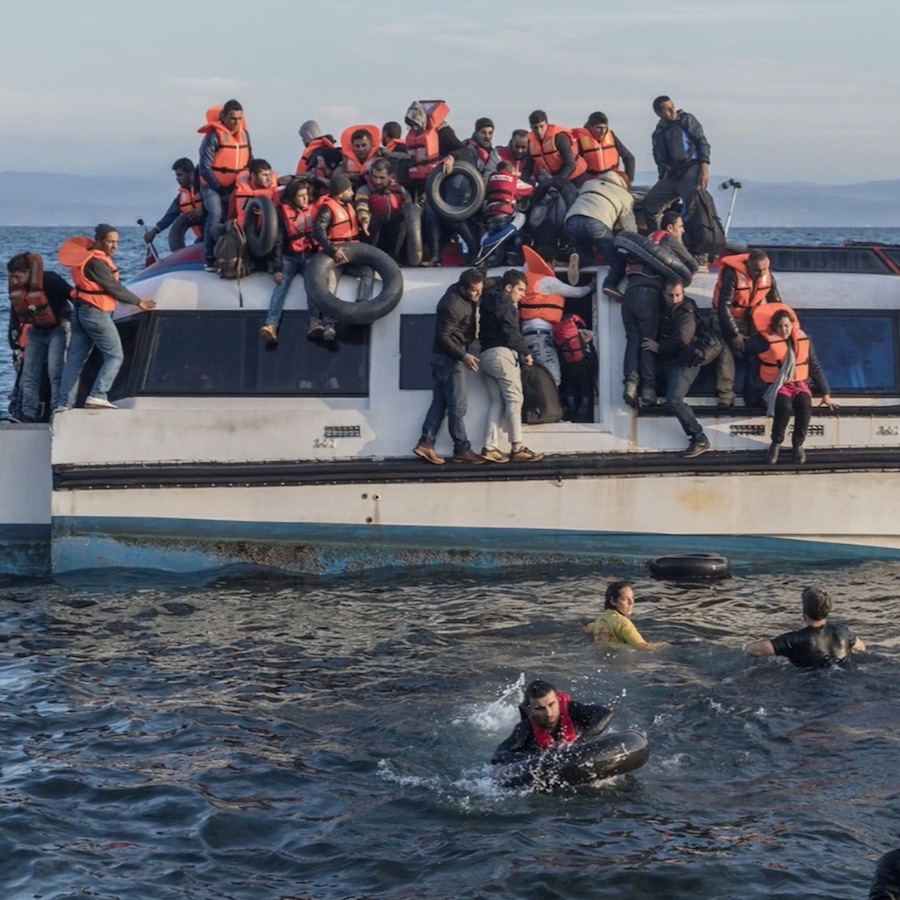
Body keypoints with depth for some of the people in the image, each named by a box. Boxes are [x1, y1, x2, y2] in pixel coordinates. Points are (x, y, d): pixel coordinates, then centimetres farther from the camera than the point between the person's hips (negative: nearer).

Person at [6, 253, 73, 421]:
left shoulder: (50, 280, -25)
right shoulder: (14, 287, -5)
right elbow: (14, 310, 12)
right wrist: (14, 331, 9)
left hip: (57, 328, -7)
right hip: (36, 331, 7)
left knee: (55, 371, -16)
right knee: (29, 374, 1)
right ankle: (29, 412, 3)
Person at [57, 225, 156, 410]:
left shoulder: (87, 256, 13)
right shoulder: (97, 262, -16)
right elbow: (114, 288, -13)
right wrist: (139, 302, -2)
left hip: (80, 311, 10)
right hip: (96, 313, -10)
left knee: (75, 360, 8)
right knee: (115, 356, -5)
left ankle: (64, 404, 7)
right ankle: (97, 396, -16)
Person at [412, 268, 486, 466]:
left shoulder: (466, 298, 5)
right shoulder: (453, 305, -21)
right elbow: (443, 336, -23)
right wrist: (464, 356, -26)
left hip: (444, 358, 9)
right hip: (449, 358, -9)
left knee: (440, 403, 8)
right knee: (457, 406, -4)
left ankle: (425, 444, 7)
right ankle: (462, 449, 1)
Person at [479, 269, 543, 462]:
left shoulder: (491, 300, 24)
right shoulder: (503, 302, -6)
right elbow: (510, 331, -15)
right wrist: (525, 351, -6)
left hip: (486, 354, 9)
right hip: (501, 352, -9)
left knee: (496, 401, 7)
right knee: (514, 398, -8)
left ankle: (490, 447, -1)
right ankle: (517, 448, -10)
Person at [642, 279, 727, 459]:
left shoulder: (686, 314, -13)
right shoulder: (664, 308, 11)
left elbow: (681, 340, -23)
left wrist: (659, 347, -21)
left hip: (684, 362, -9)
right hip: (670, 361, 9)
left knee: (673, 400, -21)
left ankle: (700, 439, -18)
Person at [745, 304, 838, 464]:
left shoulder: (803, 340, 5)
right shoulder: (766, 340, -7)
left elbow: (815, 367, 11)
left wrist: (825, 394, 11)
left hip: (798, 383, 3)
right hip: (775, 385, -3)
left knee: (805, 406, -31)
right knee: (785, 406, -36)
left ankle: (798, 444, -10)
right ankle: (775, 443, -13)